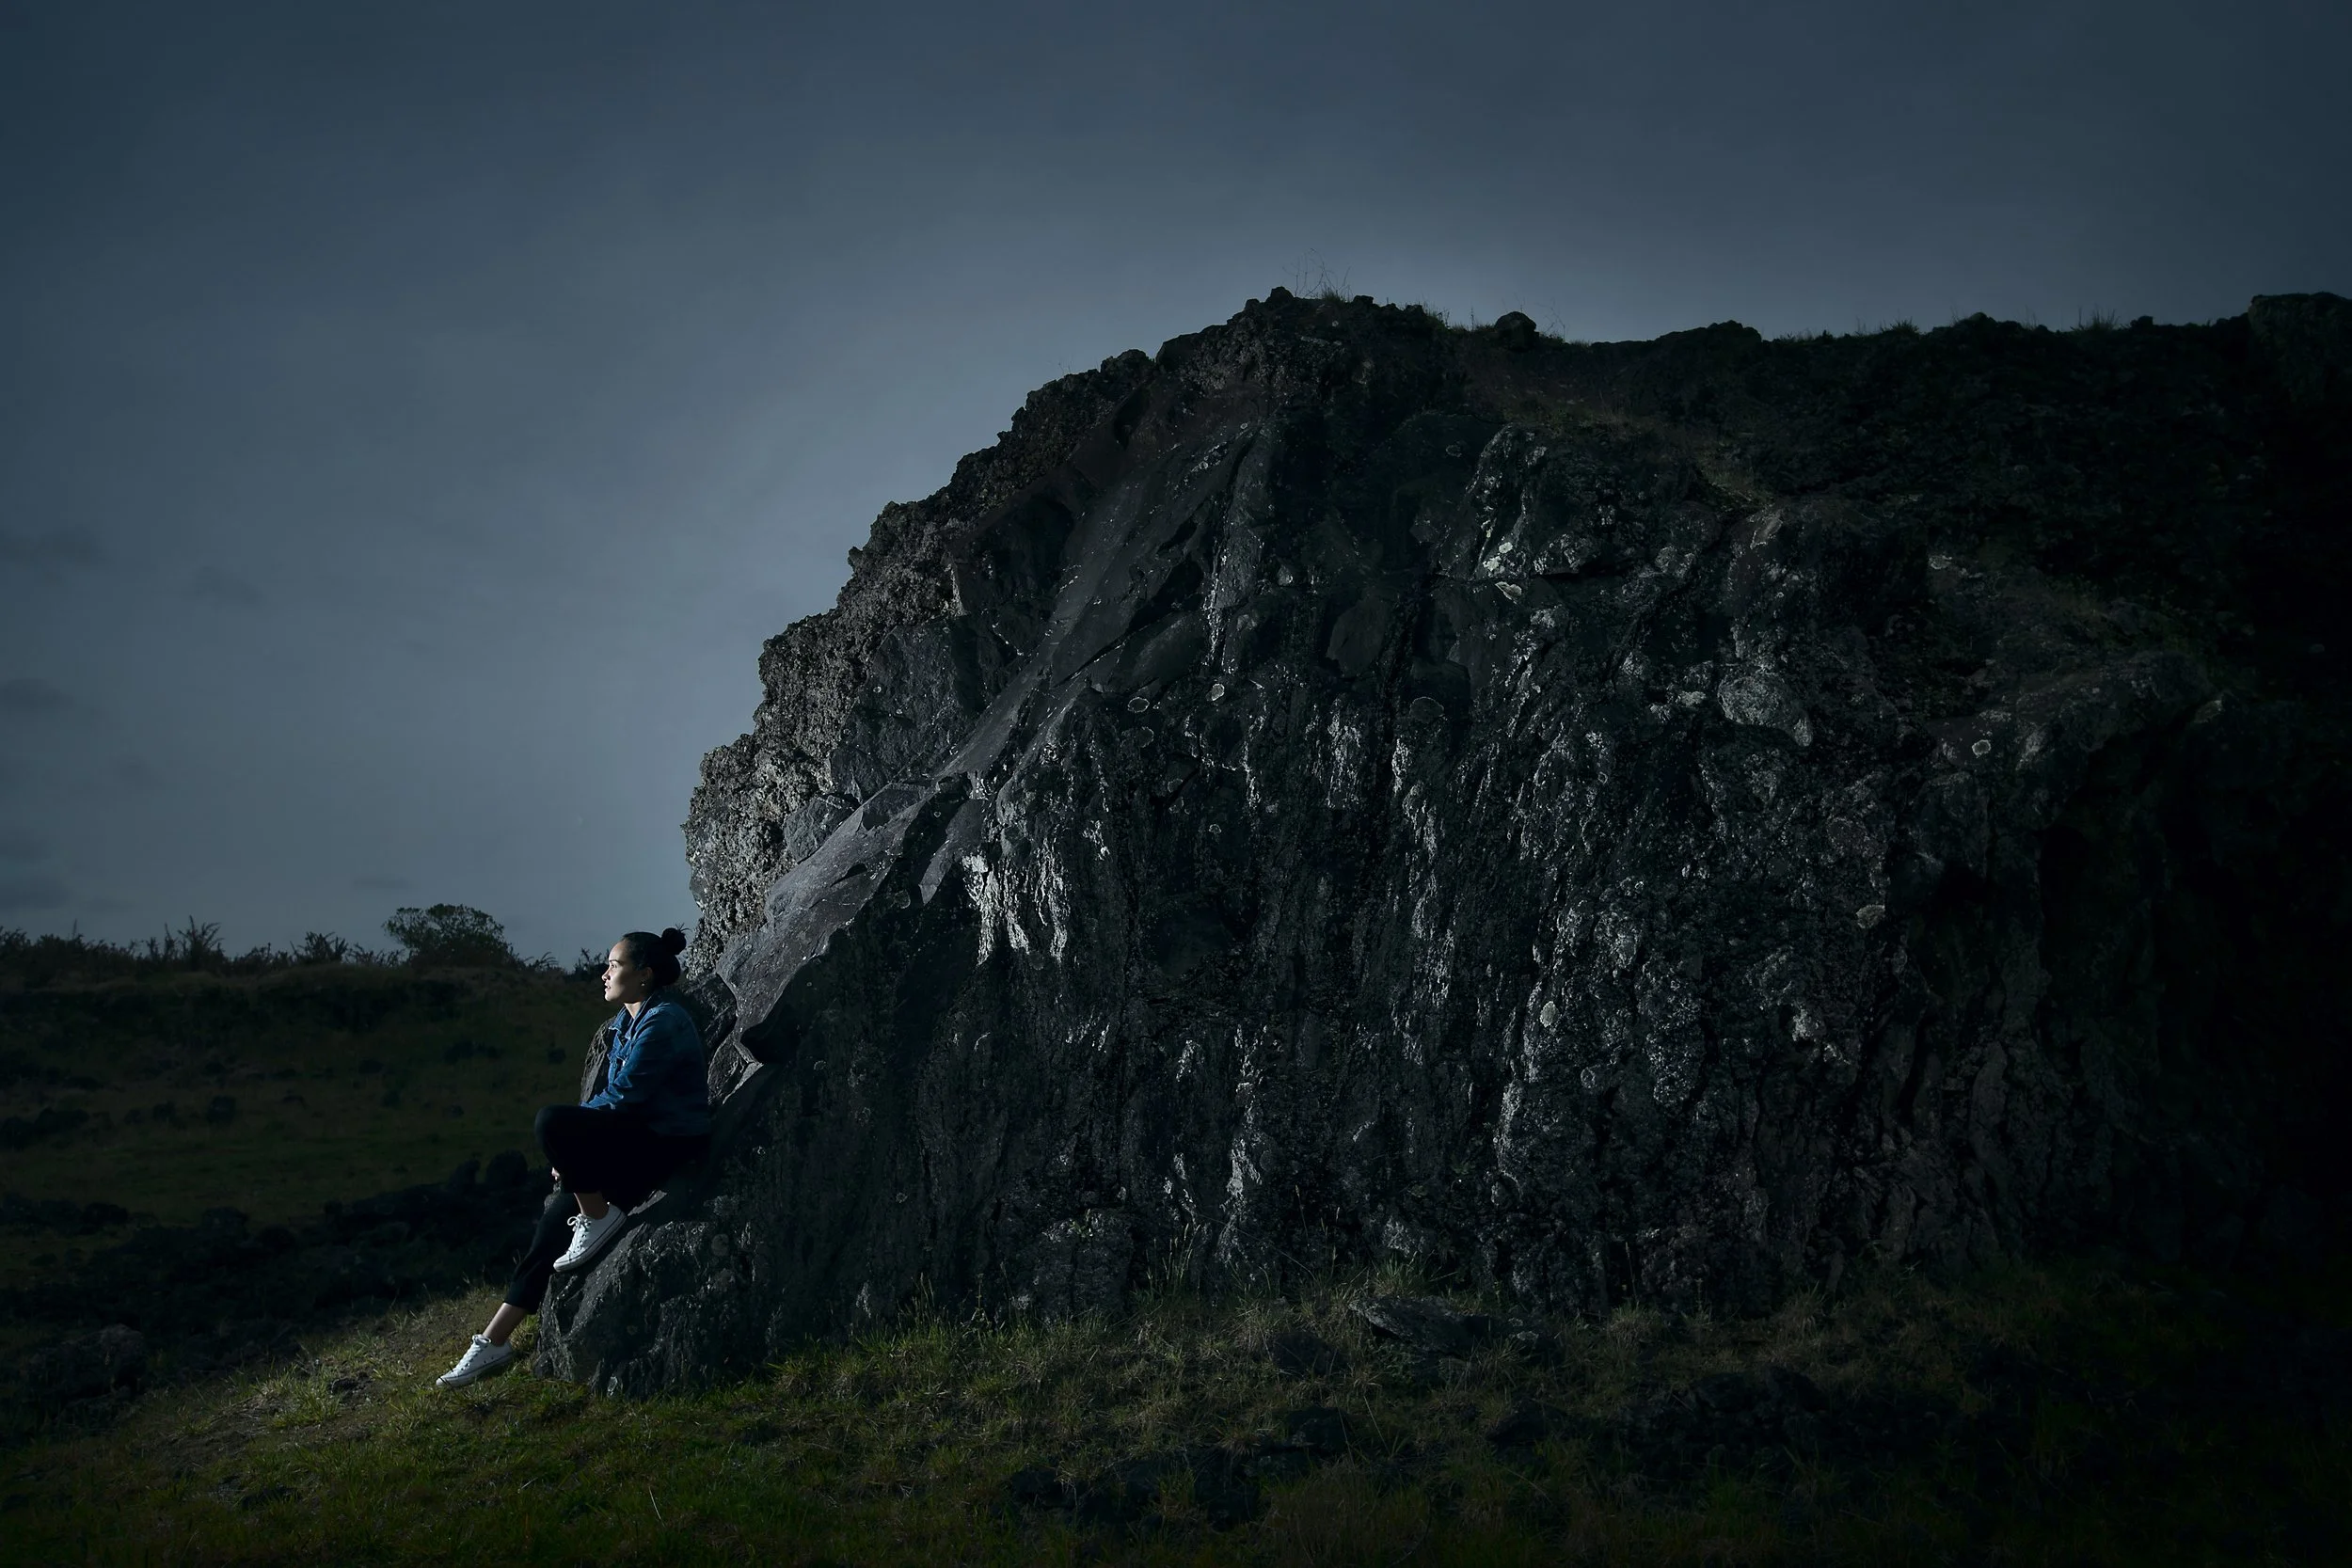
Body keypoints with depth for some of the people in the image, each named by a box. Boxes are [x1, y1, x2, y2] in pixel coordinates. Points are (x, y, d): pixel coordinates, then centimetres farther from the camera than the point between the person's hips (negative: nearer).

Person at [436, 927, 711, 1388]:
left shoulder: (663, 1023, -15)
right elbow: (612, 1093, 16)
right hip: (637, 1146, 9)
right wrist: (573, 1154, 3)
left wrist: (566, 1142, -6)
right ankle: (495, 1342, 4)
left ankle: (599, 1217, -6)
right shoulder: (626, 1021, 15)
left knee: (552, 1123, -23)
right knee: (554, 1221, -2)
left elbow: (621, 1097, -17)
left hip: (669, 1147, -9)